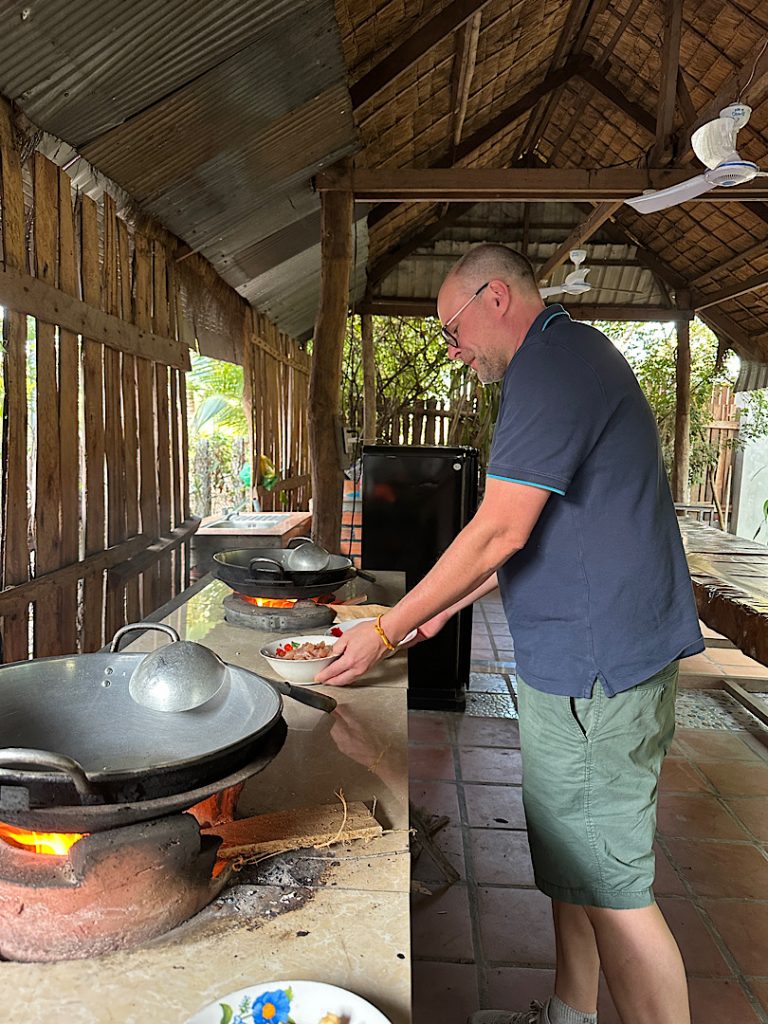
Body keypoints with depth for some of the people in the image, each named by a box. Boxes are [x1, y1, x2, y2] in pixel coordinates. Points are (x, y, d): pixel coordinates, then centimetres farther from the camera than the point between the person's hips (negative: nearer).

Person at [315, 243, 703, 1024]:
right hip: (583, 660, 11)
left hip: (594, 665, -11)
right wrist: (443, 608, 17)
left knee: (610, 886, 2)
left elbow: (500, 532, -20)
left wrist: (386, 633, -11)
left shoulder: (551, 365, -16)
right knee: (570, 861, 21)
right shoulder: (570, 358, 17)